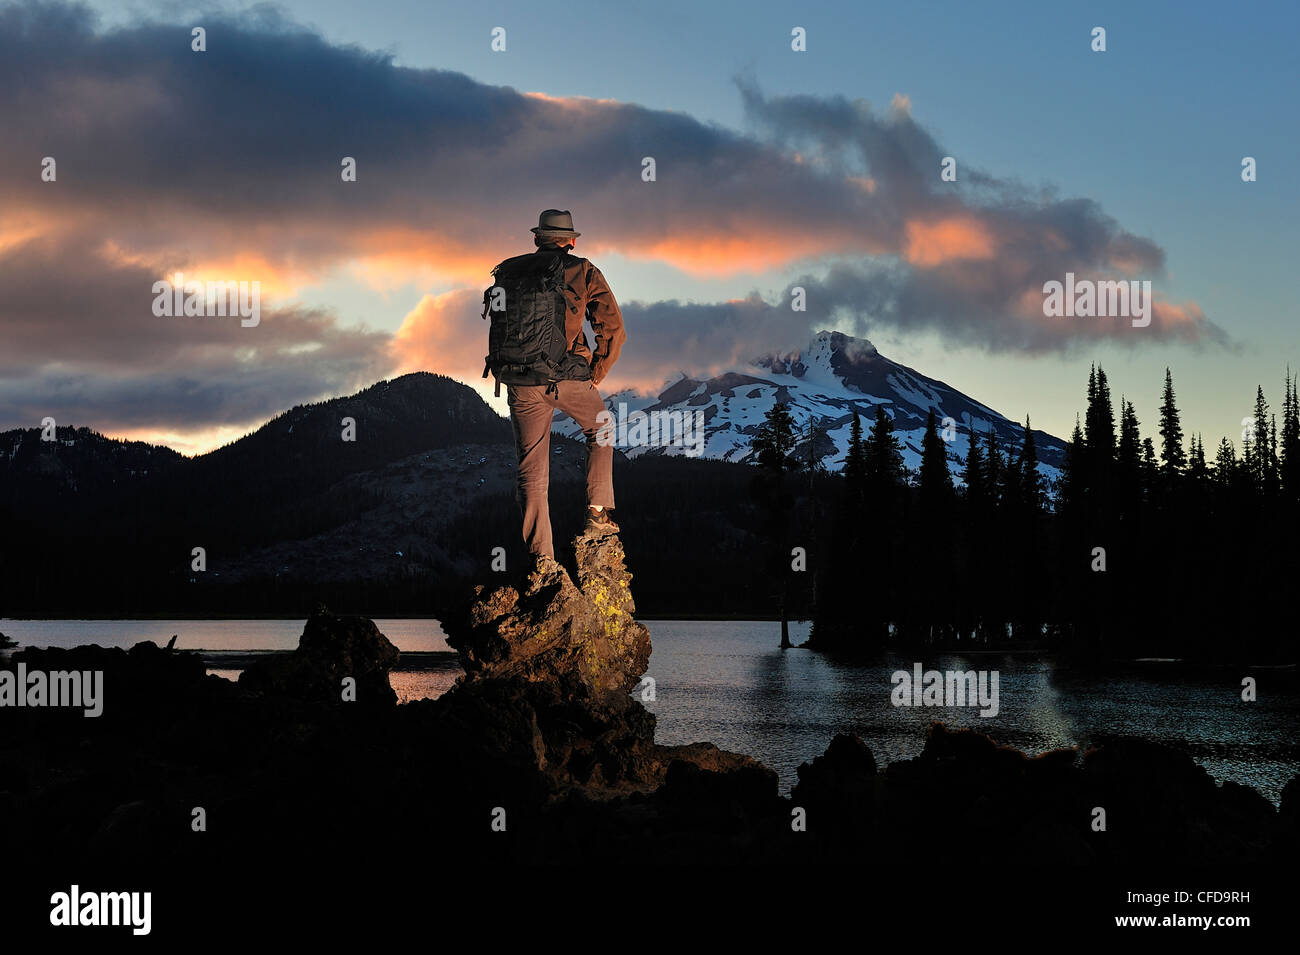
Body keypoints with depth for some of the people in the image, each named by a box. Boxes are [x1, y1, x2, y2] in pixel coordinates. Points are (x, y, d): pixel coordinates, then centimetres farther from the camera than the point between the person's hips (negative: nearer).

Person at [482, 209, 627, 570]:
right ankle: (598, 514, 20)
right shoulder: (583, 272, 2)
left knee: (531, 472, 10)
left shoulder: (507, 272, 12)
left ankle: (543, 561, 5)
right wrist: (595, 376, 8)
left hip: (521, 386, 2)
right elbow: (614, 330, -2)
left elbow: (497, 327, 15)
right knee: (600, 432, 28)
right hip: (568, 379, -2)